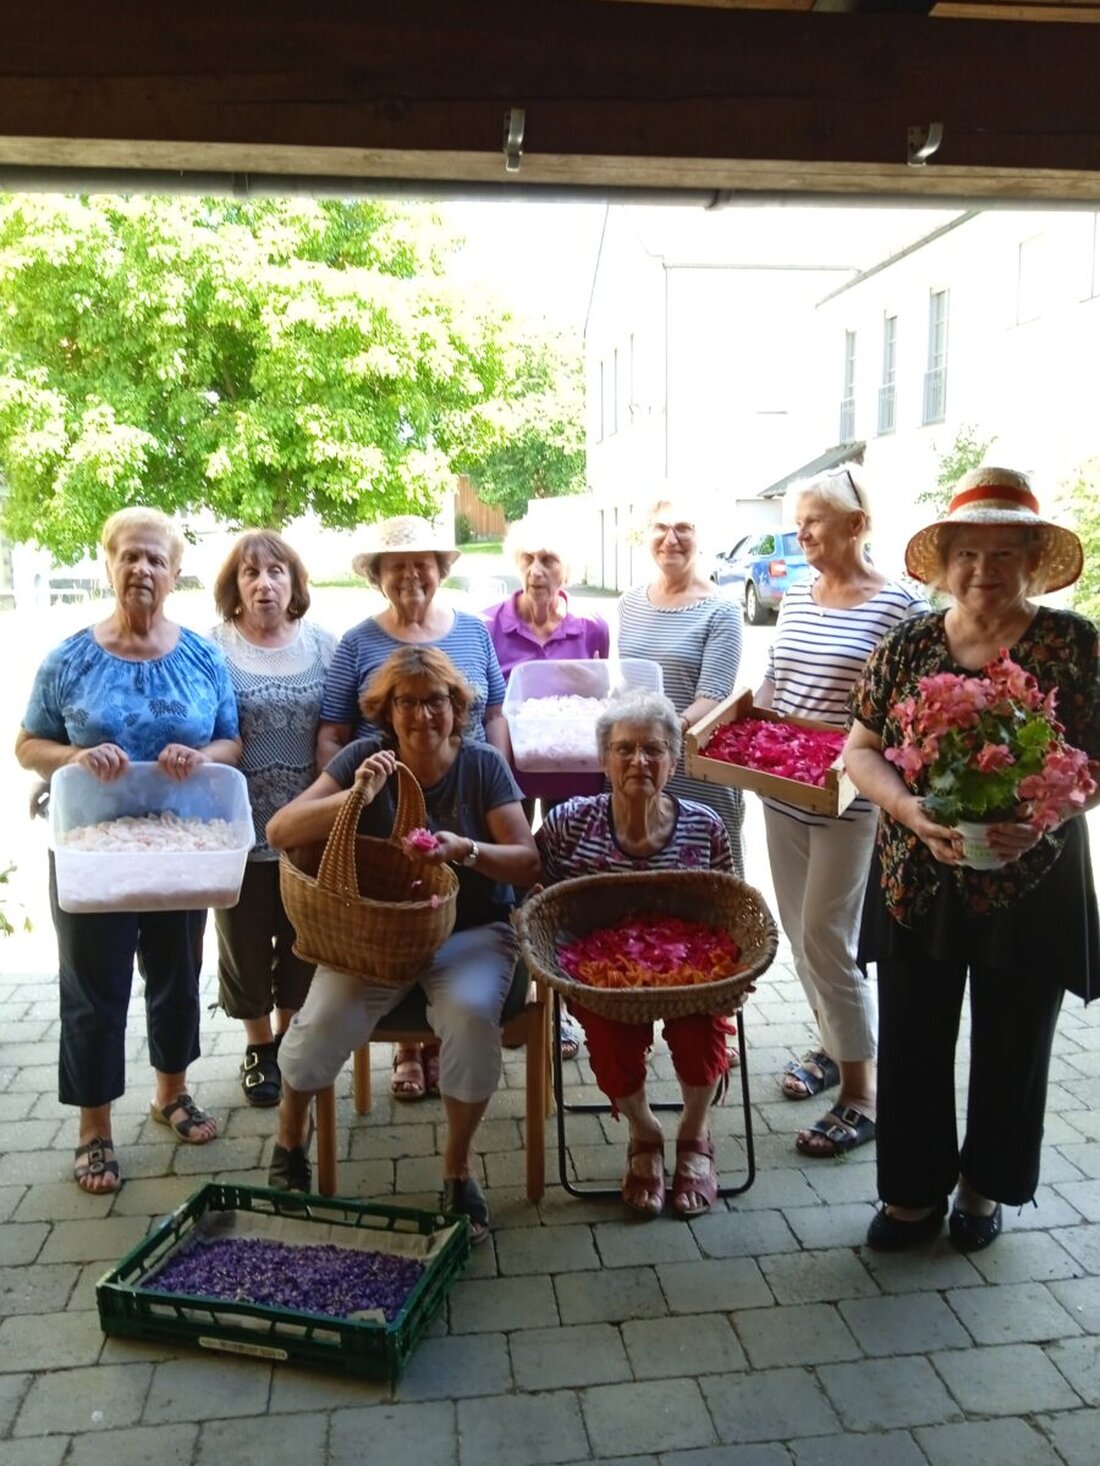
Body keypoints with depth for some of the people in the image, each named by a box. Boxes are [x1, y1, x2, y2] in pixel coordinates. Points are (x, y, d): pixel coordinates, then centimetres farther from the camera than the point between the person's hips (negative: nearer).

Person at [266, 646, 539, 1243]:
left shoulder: (483, 765, -2)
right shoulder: (364, 758, -1)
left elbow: (528, 862, -6)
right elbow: (280, 831, -10)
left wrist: (467, 850, -25)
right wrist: (357, 797, -25)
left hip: (469, 930, 0)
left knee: (472, 1016, -31)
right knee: (324, 1021, -25)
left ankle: (457, 1169, -3)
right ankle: (290, 1135, 12)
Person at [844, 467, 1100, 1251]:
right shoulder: (906, 645, 0)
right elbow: (860, 749, 1)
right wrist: (912, 812, -17)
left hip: (1030, 887, -1)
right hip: (916, 885, 2)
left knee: (1011, 1048, 15)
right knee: (911, 1045, 10)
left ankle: (985, 1184, 39)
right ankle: (915, 1189, 32)